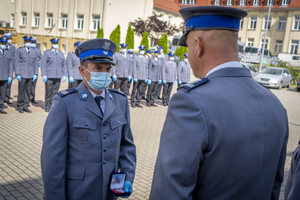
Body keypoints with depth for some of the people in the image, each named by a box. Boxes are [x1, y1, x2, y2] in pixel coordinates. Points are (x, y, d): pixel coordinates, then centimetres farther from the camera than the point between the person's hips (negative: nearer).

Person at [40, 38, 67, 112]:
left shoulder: (61, 54, 17)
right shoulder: (47, 53, 5)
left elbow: (64, 65, 16)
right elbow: (43, 64, -1)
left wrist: (65, 75, 6)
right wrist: (44, 75, -10)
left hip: (58, 77, 3)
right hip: (49, 76, -3)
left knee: (55, 92, 3)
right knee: (49, 92, -1)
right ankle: (47, 107, 8)